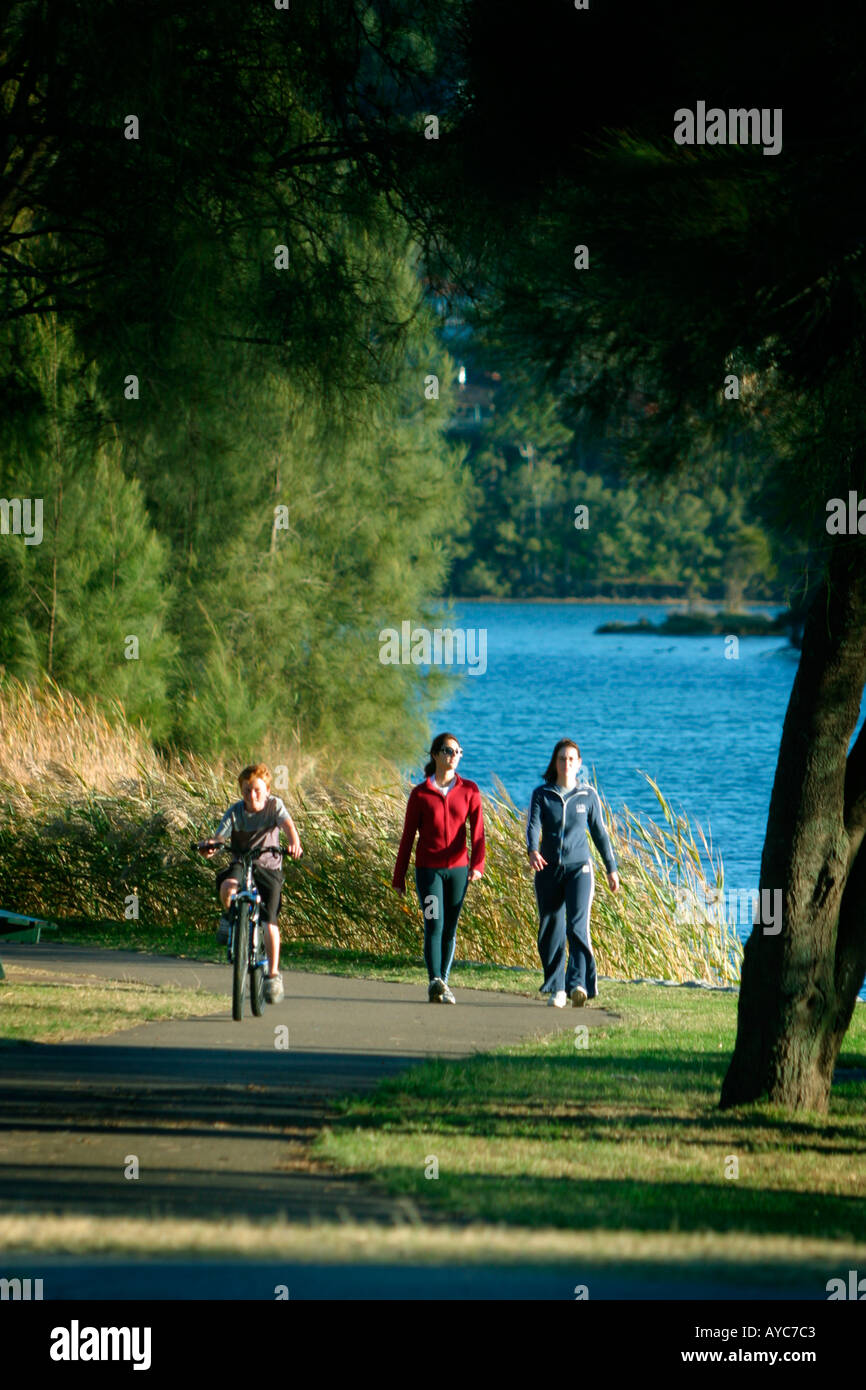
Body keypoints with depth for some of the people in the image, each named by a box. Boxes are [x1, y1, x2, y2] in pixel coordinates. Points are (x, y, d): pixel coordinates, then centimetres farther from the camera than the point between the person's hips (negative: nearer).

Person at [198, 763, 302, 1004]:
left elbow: (287, 824, -26)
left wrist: (294, 843, -48)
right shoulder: (235, 811, -5)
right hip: (241, 863, 1)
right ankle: (229, 917, -2)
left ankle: (274, 975, -4)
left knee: (269, 920, -13)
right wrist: (210, 846, -40)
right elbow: (219, 835, -16)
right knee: (227, 885, -35)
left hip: (268, 868, -1)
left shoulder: (274, 805, -7)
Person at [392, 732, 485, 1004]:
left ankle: (442, 985, 15)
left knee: (450, 928, 6)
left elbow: (477, 831, -2)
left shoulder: (469, 790, 4)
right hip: (428, 869, -2)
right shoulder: (420, 793, 0)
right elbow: (408, 836, 4)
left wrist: (477, 865, -18)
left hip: (458, 869, 2)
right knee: (434, 924, -14)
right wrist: (399, 877, 5)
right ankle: (435, 982, -21)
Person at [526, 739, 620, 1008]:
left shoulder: (588, 795, 5)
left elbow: (599, 832, 12)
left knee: (578, 927, -17)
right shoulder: (542, 794, 3)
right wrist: (533, 852, -32)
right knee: (550, 930, 5)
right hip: (548, 870, 2)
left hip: (579, 868, -2)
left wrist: (611, 868, 14)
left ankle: (579, 984, -28)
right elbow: (533, 826, -11)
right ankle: (556, 988, 17)